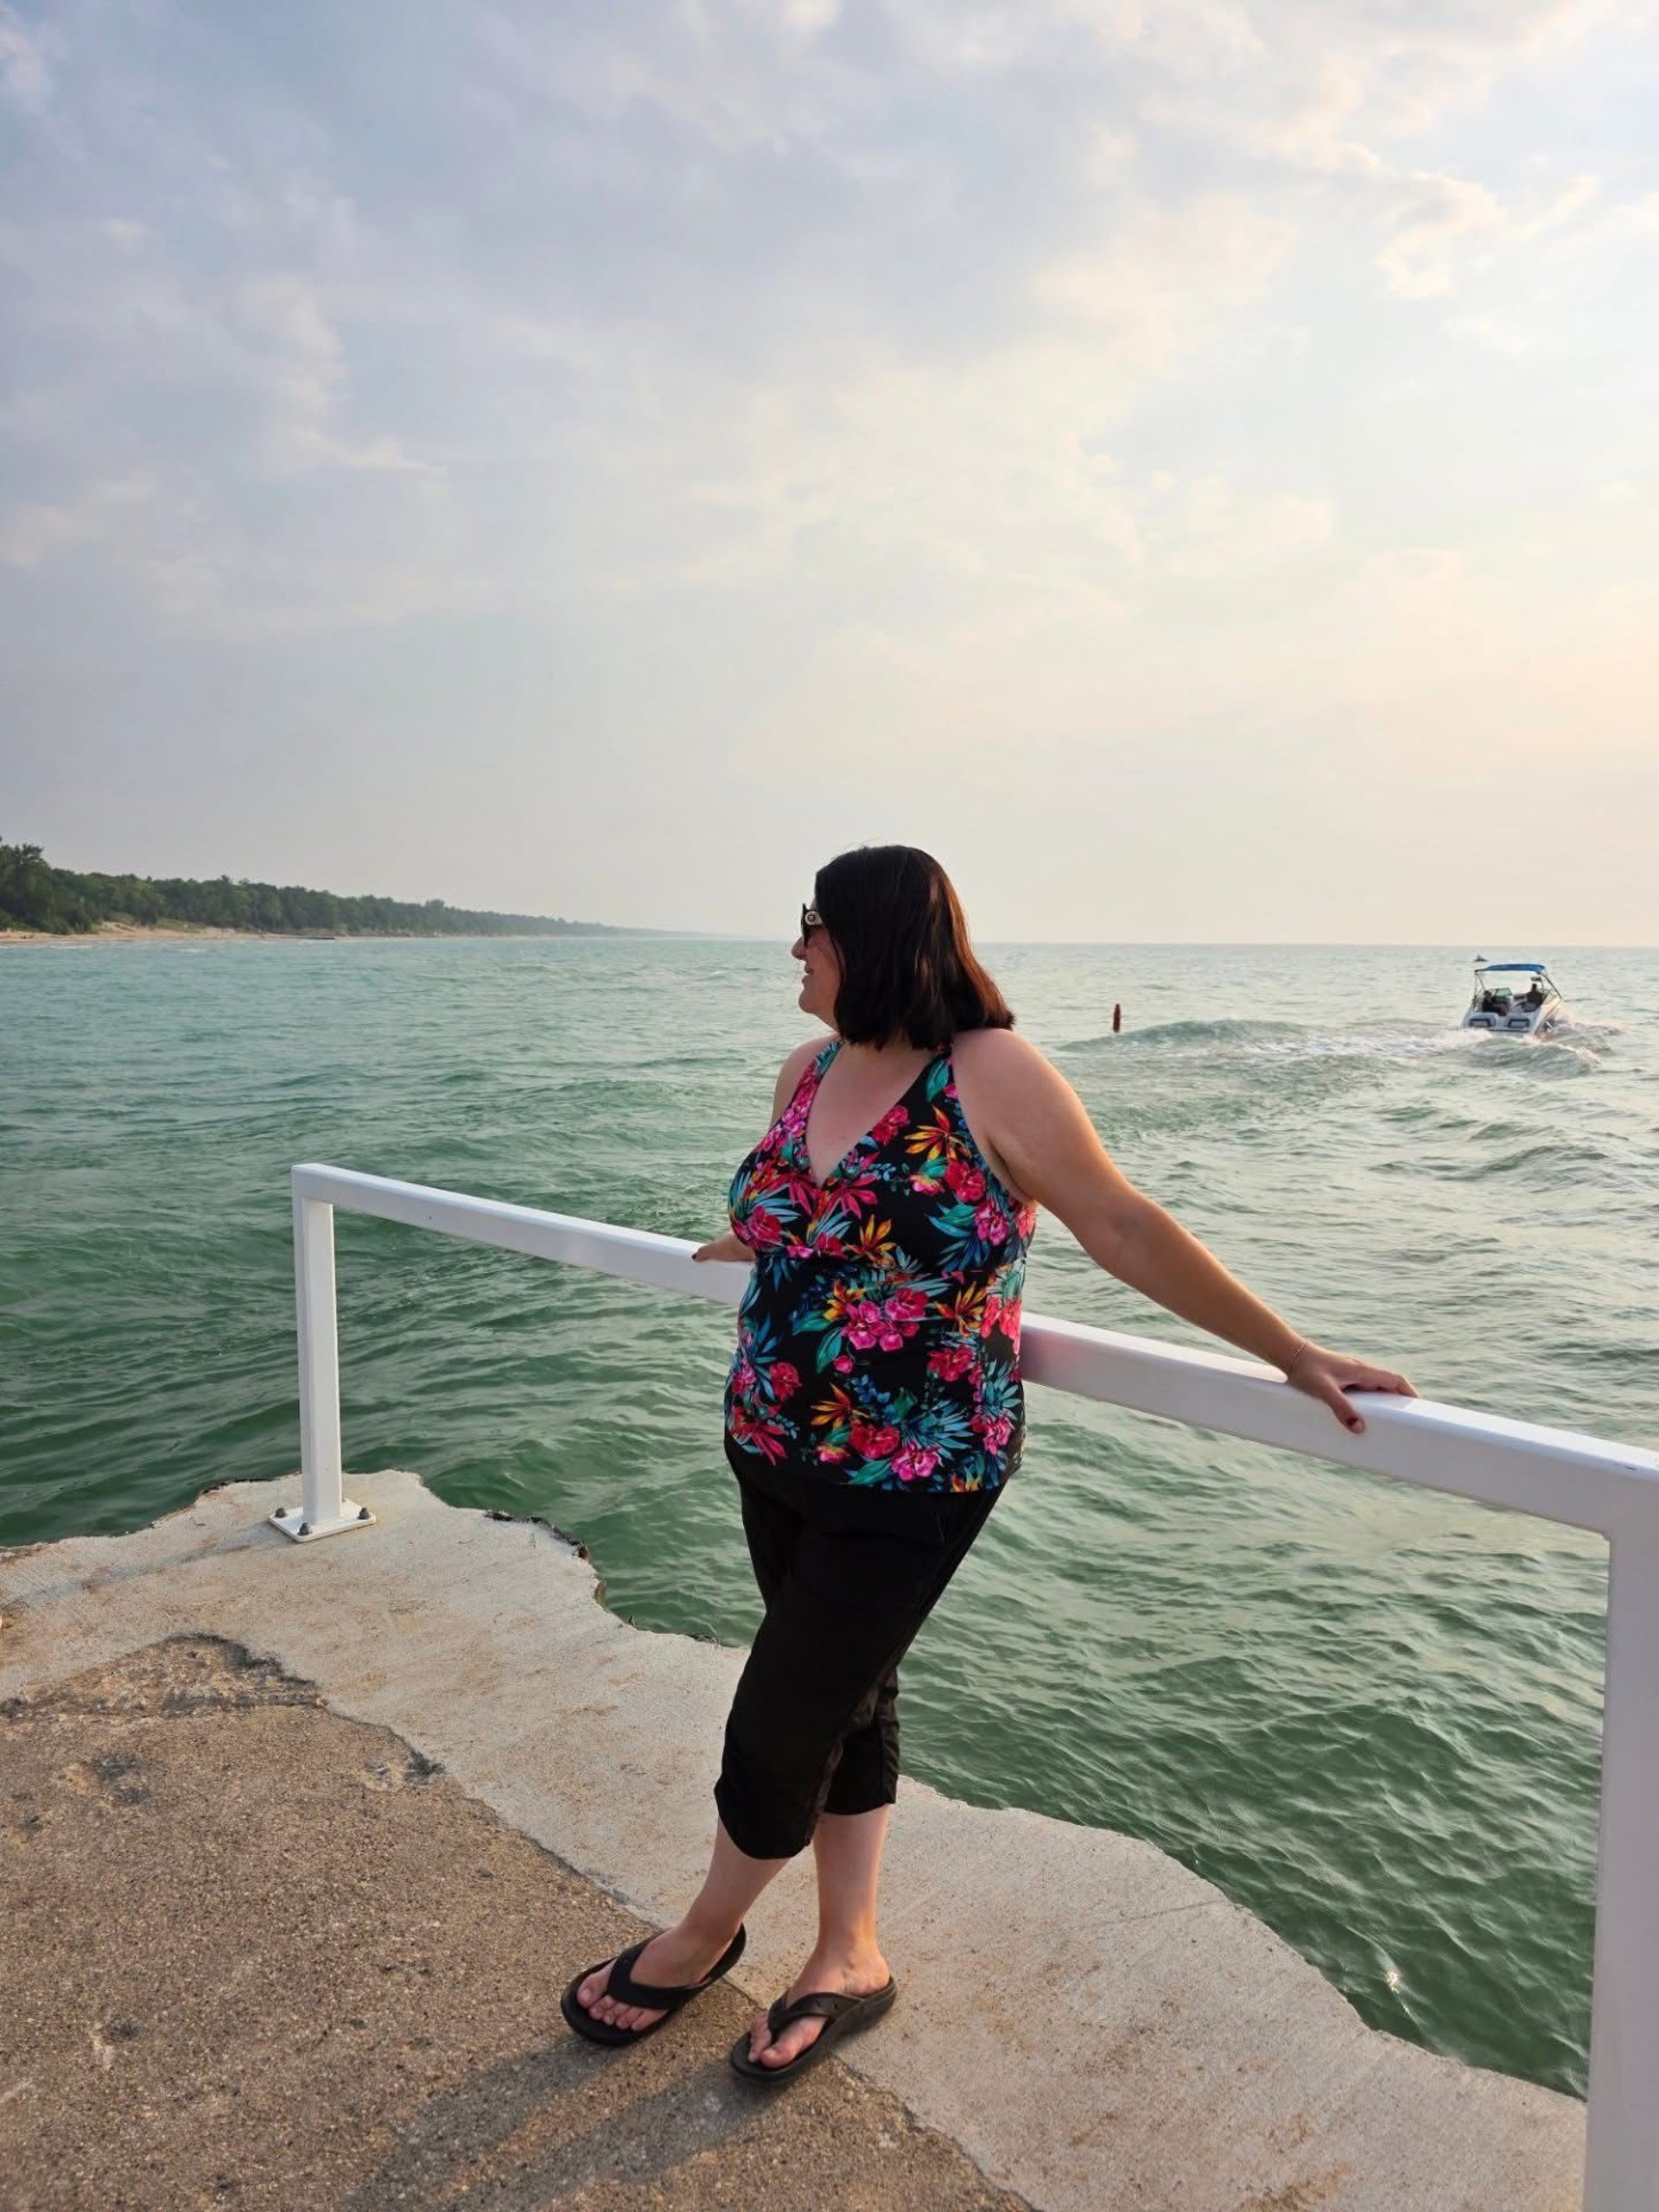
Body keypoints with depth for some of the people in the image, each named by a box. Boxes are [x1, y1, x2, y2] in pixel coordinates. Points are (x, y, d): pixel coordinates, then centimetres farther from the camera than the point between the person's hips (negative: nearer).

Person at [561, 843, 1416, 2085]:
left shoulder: (990, 1074, -17)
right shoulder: (808, 1073, 5)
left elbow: (1123, 1227, -15)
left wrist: (1293, 1353, -14)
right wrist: (734, 1247, 43)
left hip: (909, 1482, -6)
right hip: (775, 1458, 7)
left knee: (781, 1724, 5)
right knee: (846, 1703, 18)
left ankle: (705, 1936, 34)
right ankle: (851, 1958, 38)